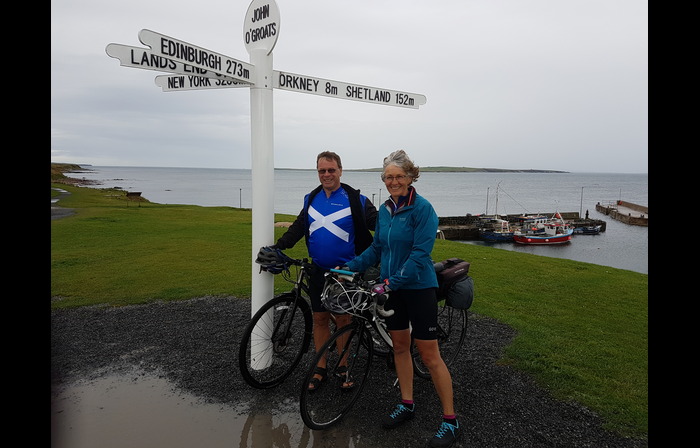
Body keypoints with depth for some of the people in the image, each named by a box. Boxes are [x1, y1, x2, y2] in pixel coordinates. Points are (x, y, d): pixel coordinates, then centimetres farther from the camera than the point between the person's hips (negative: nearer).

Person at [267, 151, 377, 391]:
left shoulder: (355, 199, -8)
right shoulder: (311, 198, 7)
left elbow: (379, 223, -7)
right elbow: (298, 227, 14)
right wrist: (278, 246, 6)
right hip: (318, 270, 4)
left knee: (342, 319, 5)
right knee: (320, 319, 10)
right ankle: (320, 369, 24)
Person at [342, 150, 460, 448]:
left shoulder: (422, 208, -15)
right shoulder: (385, 209, 5)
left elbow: (420, 253, -21)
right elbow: (377, 248, 13)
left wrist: (392, 281, -26)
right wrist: (351, 266, 4)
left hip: (418, 288, -7)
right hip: (392, 288, 7)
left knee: (429, 355, -1)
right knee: (399, 346, 15)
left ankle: (450, 421, 14)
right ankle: (407, 404, 32)